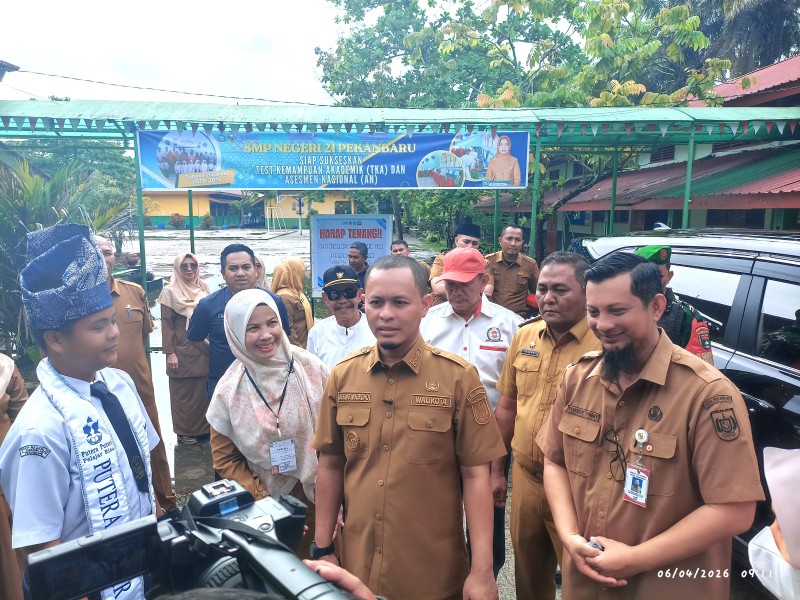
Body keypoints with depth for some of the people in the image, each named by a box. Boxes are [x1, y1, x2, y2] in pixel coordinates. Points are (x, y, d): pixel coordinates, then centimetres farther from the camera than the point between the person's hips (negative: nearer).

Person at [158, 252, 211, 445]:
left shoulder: (204, 288, 8)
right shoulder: (170, 292, -5)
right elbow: (166, 324, -7)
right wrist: (169, 353, -11)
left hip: (204, 349, 4)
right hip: (182, 351, -4)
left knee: (203, 390, 7)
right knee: (183, 392, 4)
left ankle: (203, 427, 21)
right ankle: (184, 431, 16)